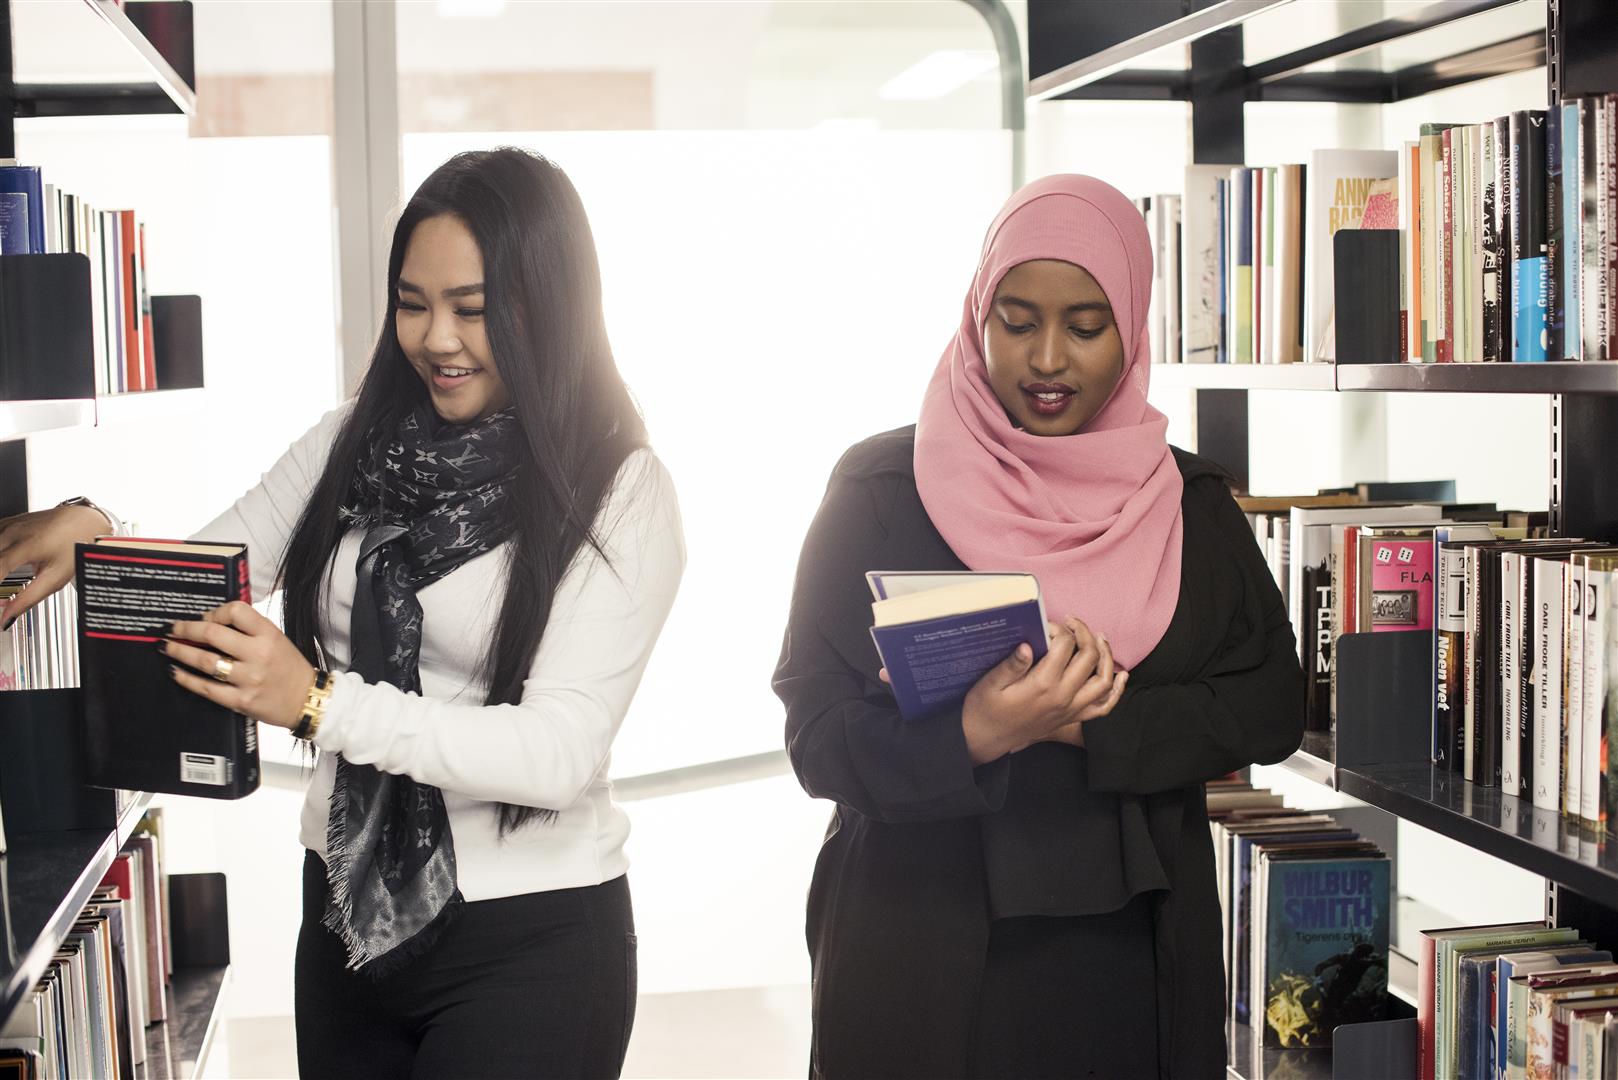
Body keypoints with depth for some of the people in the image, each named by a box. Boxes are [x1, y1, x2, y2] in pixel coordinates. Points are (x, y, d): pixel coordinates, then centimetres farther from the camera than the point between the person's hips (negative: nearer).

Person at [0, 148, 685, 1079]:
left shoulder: (619, 490, -11)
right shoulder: (357, 442, 4)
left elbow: (563, 751, -20)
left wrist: (320, 703, -28)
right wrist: (91, 535, -14)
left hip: (530, 940, -4)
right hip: (350, 918, 5)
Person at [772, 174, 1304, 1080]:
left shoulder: (1189, 502, 4)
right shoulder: (880, 488, -5)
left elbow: (1274, 706, -3)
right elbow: (816, 733, -9)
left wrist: (1093, 725, -17)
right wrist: (974, 736, -27)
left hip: (1136, 960, 3)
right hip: (923, 962, -2)